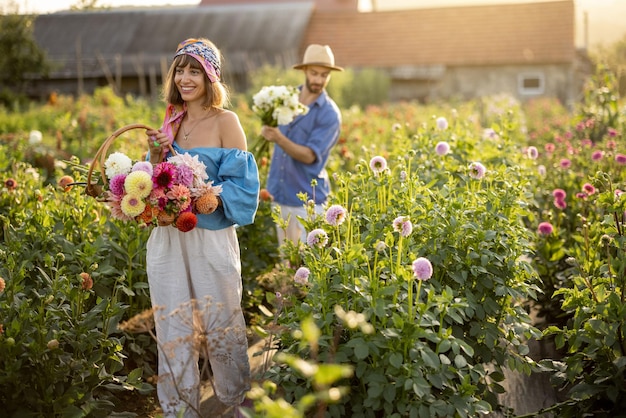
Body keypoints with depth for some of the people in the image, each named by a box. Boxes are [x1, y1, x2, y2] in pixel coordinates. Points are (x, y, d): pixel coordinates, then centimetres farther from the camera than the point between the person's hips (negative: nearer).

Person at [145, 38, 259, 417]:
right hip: (169, 236, 5)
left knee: (220, 324, 10)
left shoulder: (225, 121, -9)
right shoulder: (172, 120, 7)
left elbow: (241, 184, -12)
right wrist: (156, 155, -5)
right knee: (174, 327, 11)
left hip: (211, 238, -5)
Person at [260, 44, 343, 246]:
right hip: (280, 194, 6)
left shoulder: (329, 114, -12)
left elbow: (309, 156, -19)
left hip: (307, 199, -5)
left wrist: (279, 139, -32)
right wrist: (268, 129, -1)